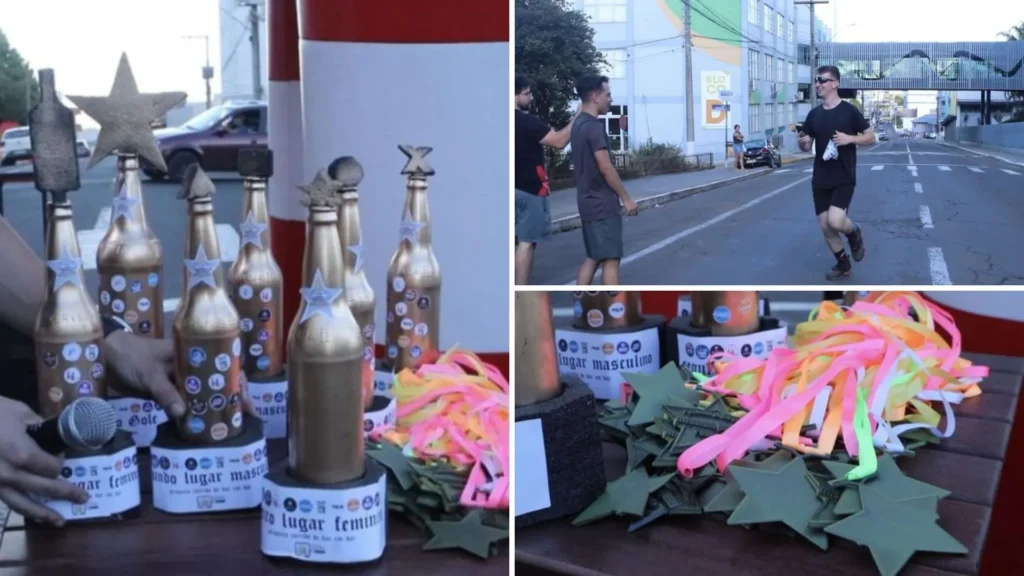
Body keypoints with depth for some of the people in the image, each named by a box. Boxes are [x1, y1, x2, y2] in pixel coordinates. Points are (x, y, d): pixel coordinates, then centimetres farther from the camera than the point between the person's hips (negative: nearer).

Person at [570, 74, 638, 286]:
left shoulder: (579, 124, 13)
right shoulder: (594, 126, -17)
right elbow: (605, 168, -20)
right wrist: (626, 198, -13)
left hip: (590, 201, 9)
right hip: (602, 204, -9)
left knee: (593, 257, 13)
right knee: (611, 258, -5)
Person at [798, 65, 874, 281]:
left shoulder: (849, 111, -6)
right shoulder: (814, 114, 7)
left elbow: (871, 137, -1)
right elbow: (806, 147, 12)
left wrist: (850, 138, -19)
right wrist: (802, 141, -12)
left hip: (844, 178, -5)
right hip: (820, 180, 5)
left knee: (835, 221, -21)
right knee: (825, 226, 5)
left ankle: (854, 233, 14)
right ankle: (843, 264, 25)